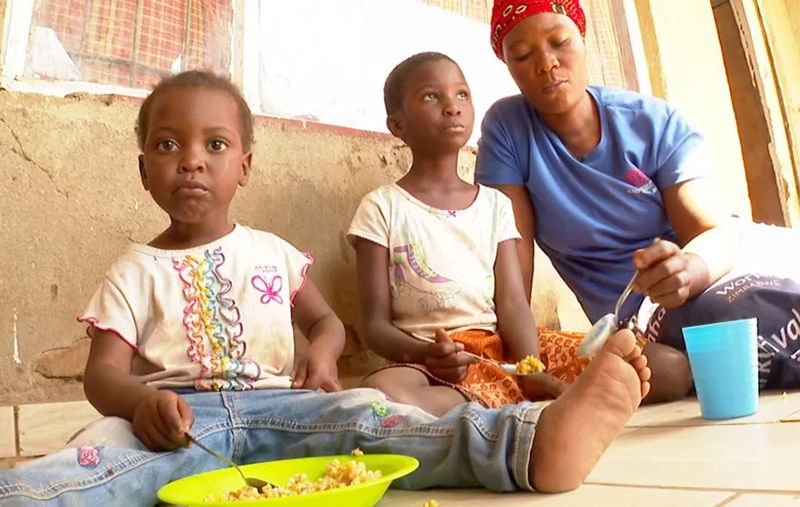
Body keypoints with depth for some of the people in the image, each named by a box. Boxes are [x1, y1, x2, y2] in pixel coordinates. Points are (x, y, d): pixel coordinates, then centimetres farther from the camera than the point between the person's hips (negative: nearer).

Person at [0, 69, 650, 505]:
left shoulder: (273, 252, 16)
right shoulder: (136, 270, 9)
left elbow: (326, 320, 22)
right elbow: (104, 370, 0)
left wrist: (322, 355, -4)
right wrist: (141, 401, -25)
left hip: (274, 401, 2)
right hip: (174, 414, -1)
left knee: (359, 414, -28)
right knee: (103, 448, -36)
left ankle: (532, 443, -50)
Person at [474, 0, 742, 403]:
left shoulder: (658, 123, -7)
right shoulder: (505, 128, -8)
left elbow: (716, 230, -15)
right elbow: (513, 249, -14)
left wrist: (689, 267, -39)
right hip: (641, 319, -2)